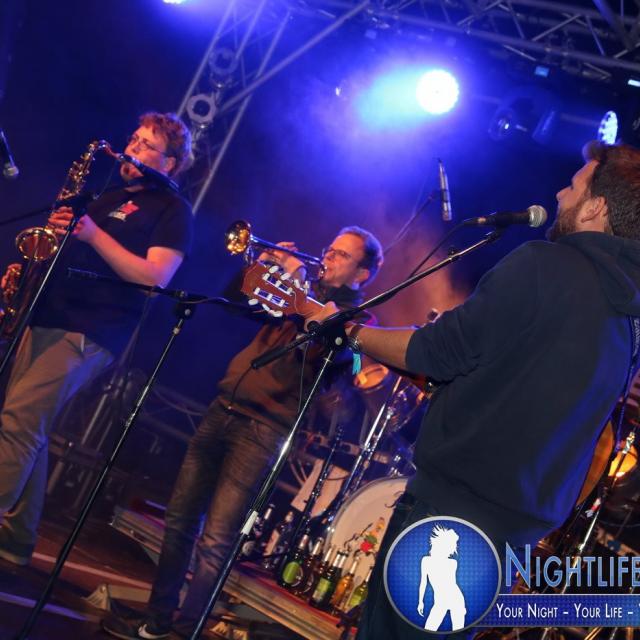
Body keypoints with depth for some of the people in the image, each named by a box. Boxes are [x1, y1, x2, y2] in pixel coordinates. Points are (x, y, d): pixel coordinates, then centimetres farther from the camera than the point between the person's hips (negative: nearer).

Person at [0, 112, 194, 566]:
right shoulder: (108, 197, 24)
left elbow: (156, 276, -13)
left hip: (87, 333, -8)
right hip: (46, 319, 8)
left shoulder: (172, 210, 1)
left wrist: (94, 234, -20)